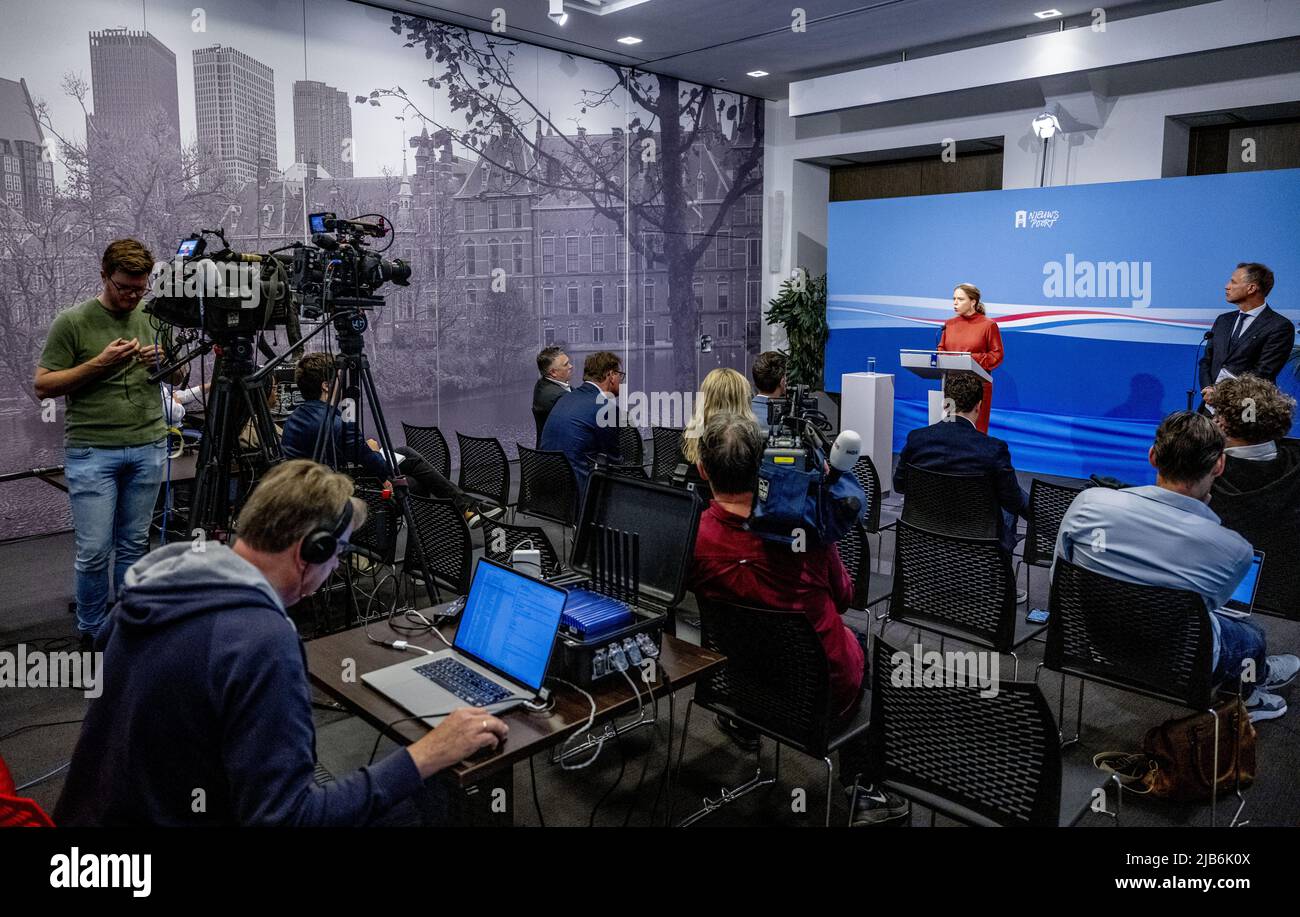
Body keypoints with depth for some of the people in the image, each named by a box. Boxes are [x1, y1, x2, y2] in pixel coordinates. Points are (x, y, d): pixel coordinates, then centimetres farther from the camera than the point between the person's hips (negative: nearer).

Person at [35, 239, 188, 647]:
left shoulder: (154, 318, 8)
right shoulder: (72, 322, -5)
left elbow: (178, 377, 16)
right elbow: (43, 385, -6)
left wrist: (166, 360, -7)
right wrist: (100, 363, -16)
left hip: (148, 448, 4)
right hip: (92, 451, -3)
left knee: (133, 545, 11)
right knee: (94, 551, -2)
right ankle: (92, 631, 16)